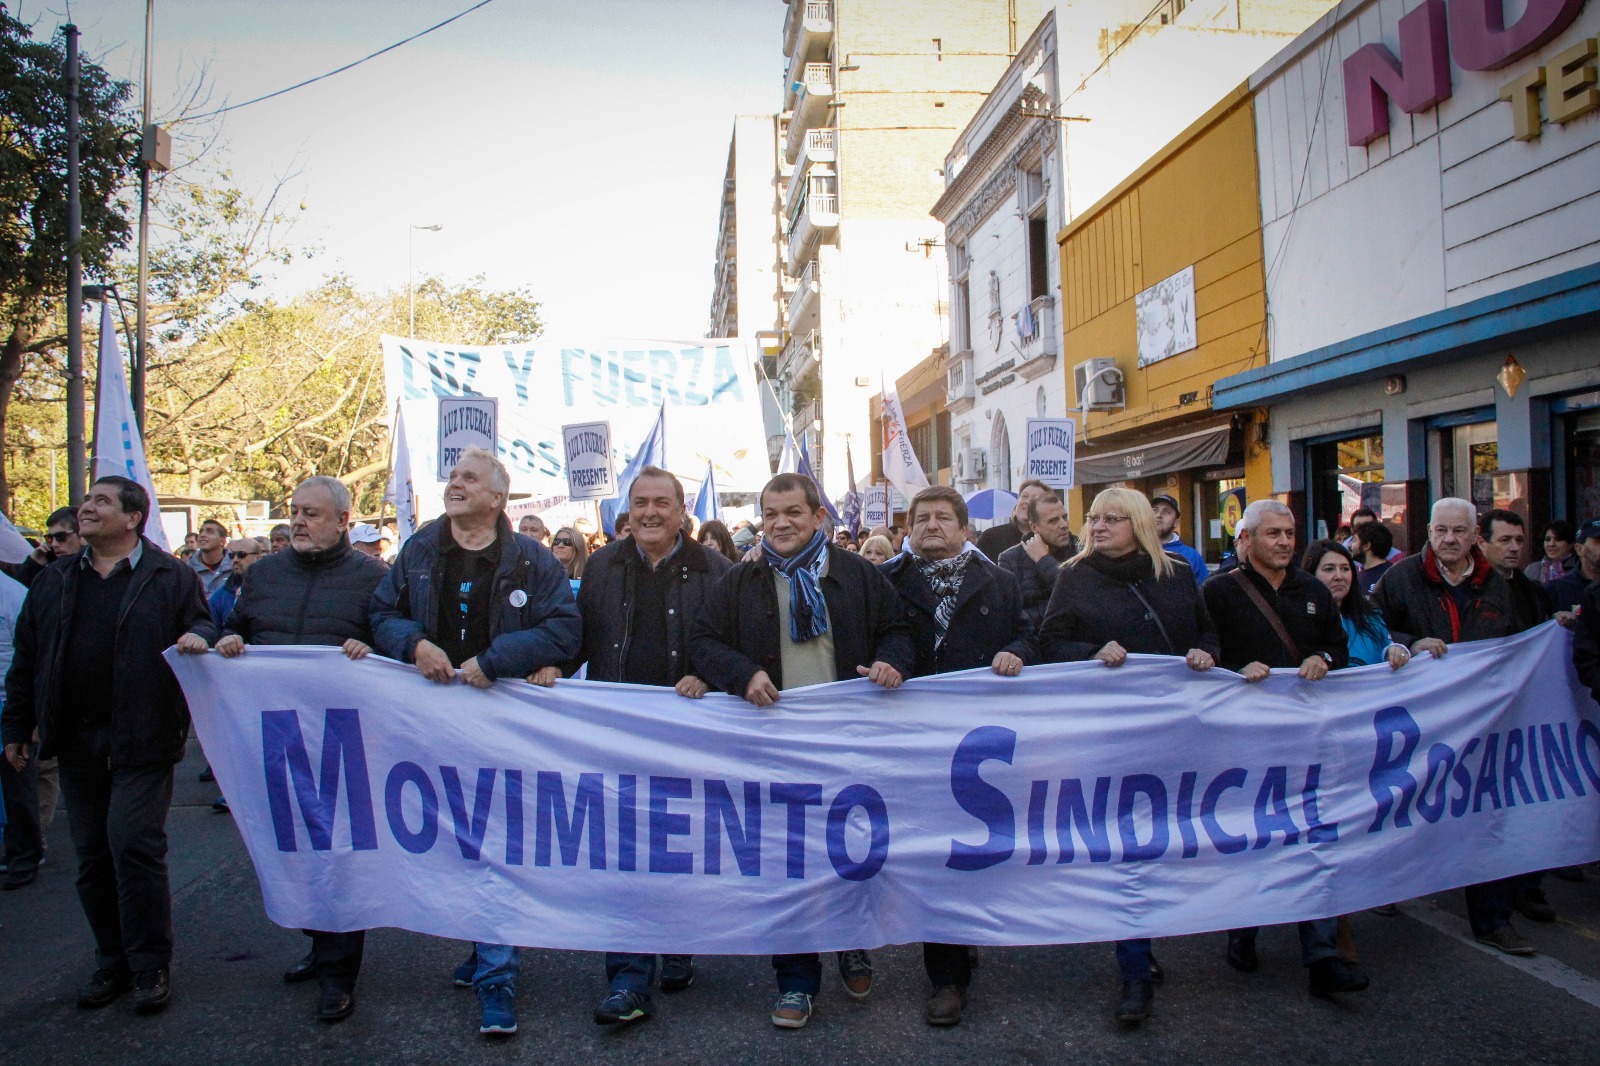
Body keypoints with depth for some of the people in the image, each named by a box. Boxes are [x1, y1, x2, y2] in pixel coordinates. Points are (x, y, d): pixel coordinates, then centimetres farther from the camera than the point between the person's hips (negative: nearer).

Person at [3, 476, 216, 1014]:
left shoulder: (172, 578, -1)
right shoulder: (53, 581, 13)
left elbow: (203, 627, 3)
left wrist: (199, 638, -22)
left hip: (141, 742, -5)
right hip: (76, 742, 5)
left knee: (135, 848, -7)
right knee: (92, 856, 11)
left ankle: (151, 966, 6)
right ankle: (112, 962, 24)